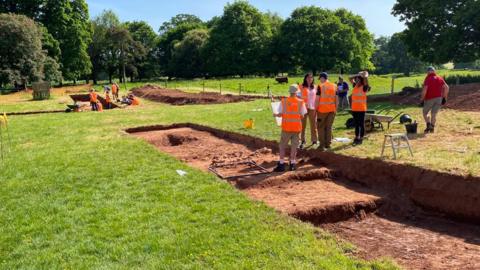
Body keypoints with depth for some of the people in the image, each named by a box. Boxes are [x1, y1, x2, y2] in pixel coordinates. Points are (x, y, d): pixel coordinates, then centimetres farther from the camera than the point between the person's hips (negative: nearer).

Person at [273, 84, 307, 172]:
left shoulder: (283, 101, -6)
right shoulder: (301, 102, -3)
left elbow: (280, 114, -6)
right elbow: (302, 115, -2)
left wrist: (276, 115, 15)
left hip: (286, 127, -1)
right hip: (297, 127, 1)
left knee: (282, 146, 8)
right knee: (294, 146, 10)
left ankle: (281, 164, 6)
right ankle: (292, 164, 13)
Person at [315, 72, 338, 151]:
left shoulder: (320, 86, -9)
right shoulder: (334, 86, 6)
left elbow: (317, 99, -10)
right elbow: (336, 98, 8)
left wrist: (315, 109, -3)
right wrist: (336, 109, 15)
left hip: (322, 110, -4)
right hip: (332, 109, 4)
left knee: (321, 127, 6)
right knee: (329, 127, 11)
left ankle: (322, 145, 4)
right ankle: (328, 144, 15)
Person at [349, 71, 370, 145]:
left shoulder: (364, 87, -8)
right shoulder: (355, 86, 9)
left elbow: (365, 79, -23)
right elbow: (350, 78, 18)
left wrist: (365, 74, -4)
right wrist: (357, 75, 10)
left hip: (361, 109, -6)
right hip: (354, 108, 6)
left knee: (361, 124, 1)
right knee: (356, 124, 13)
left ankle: (361, 139, 8)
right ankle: (357, 137, 22)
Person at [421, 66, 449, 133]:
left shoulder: (427, 79, -4)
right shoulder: (440, 78, 10)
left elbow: (425, 90, -16)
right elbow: (447, 87, 2)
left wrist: (422, 100, -10)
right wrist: (444, 98, 6)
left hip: (429, 99, -4)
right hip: (439, 98, 4)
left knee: (425, 113, 11)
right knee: (434, 114, 11)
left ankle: (428, 125, -8)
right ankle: (432, 127, 5)